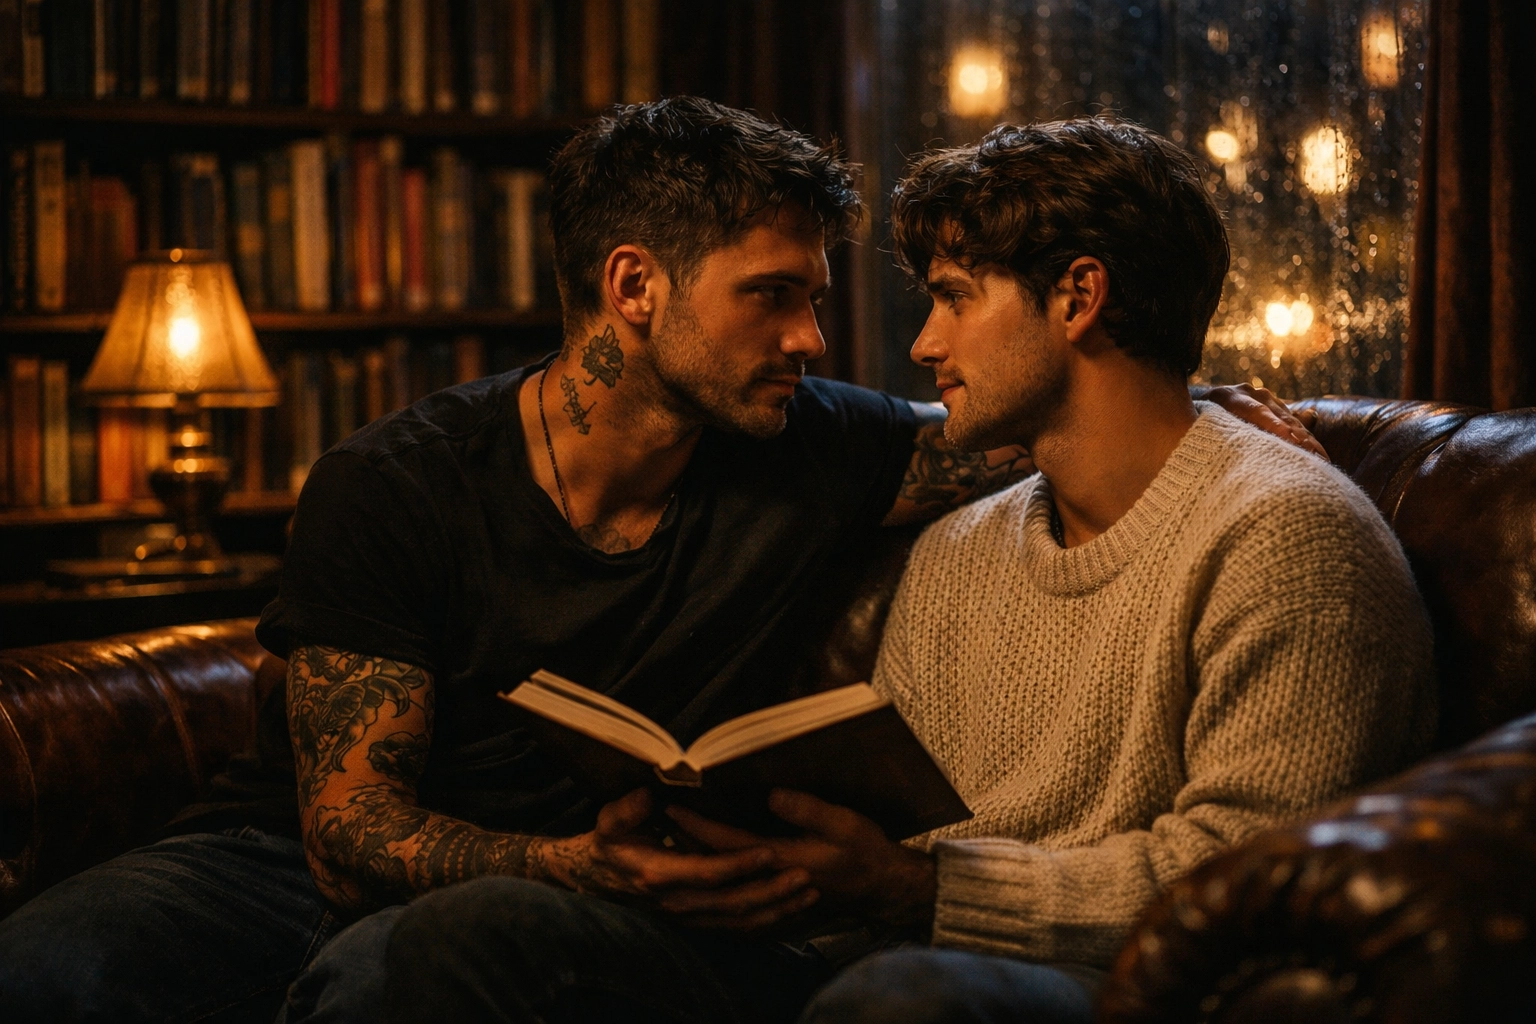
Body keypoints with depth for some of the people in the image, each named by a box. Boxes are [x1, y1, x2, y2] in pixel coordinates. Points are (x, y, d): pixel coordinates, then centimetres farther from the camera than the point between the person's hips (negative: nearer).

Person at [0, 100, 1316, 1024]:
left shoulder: (812, 452, 2)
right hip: (299, 863, -1)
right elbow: (352, 830, -12)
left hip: (614, 900, 1)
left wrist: (1200, 412, -4)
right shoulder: (390, 489, -7)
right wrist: (578, 864, -30)